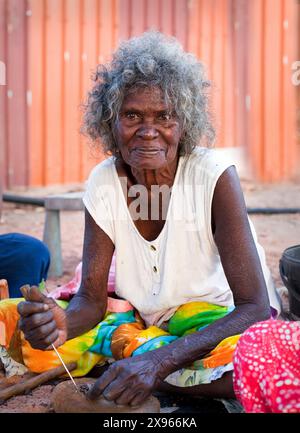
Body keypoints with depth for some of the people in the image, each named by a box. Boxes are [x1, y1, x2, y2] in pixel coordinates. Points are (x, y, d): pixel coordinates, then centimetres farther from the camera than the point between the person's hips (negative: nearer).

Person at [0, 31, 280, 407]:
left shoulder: (215, 177, -22)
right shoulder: (103, 183, -10)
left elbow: (256, 307, -26)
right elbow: (91, 299, -9)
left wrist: (160, 360, -40)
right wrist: (62, 321, -35)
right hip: (142, 318, 3)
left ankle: (124, 348, -14)